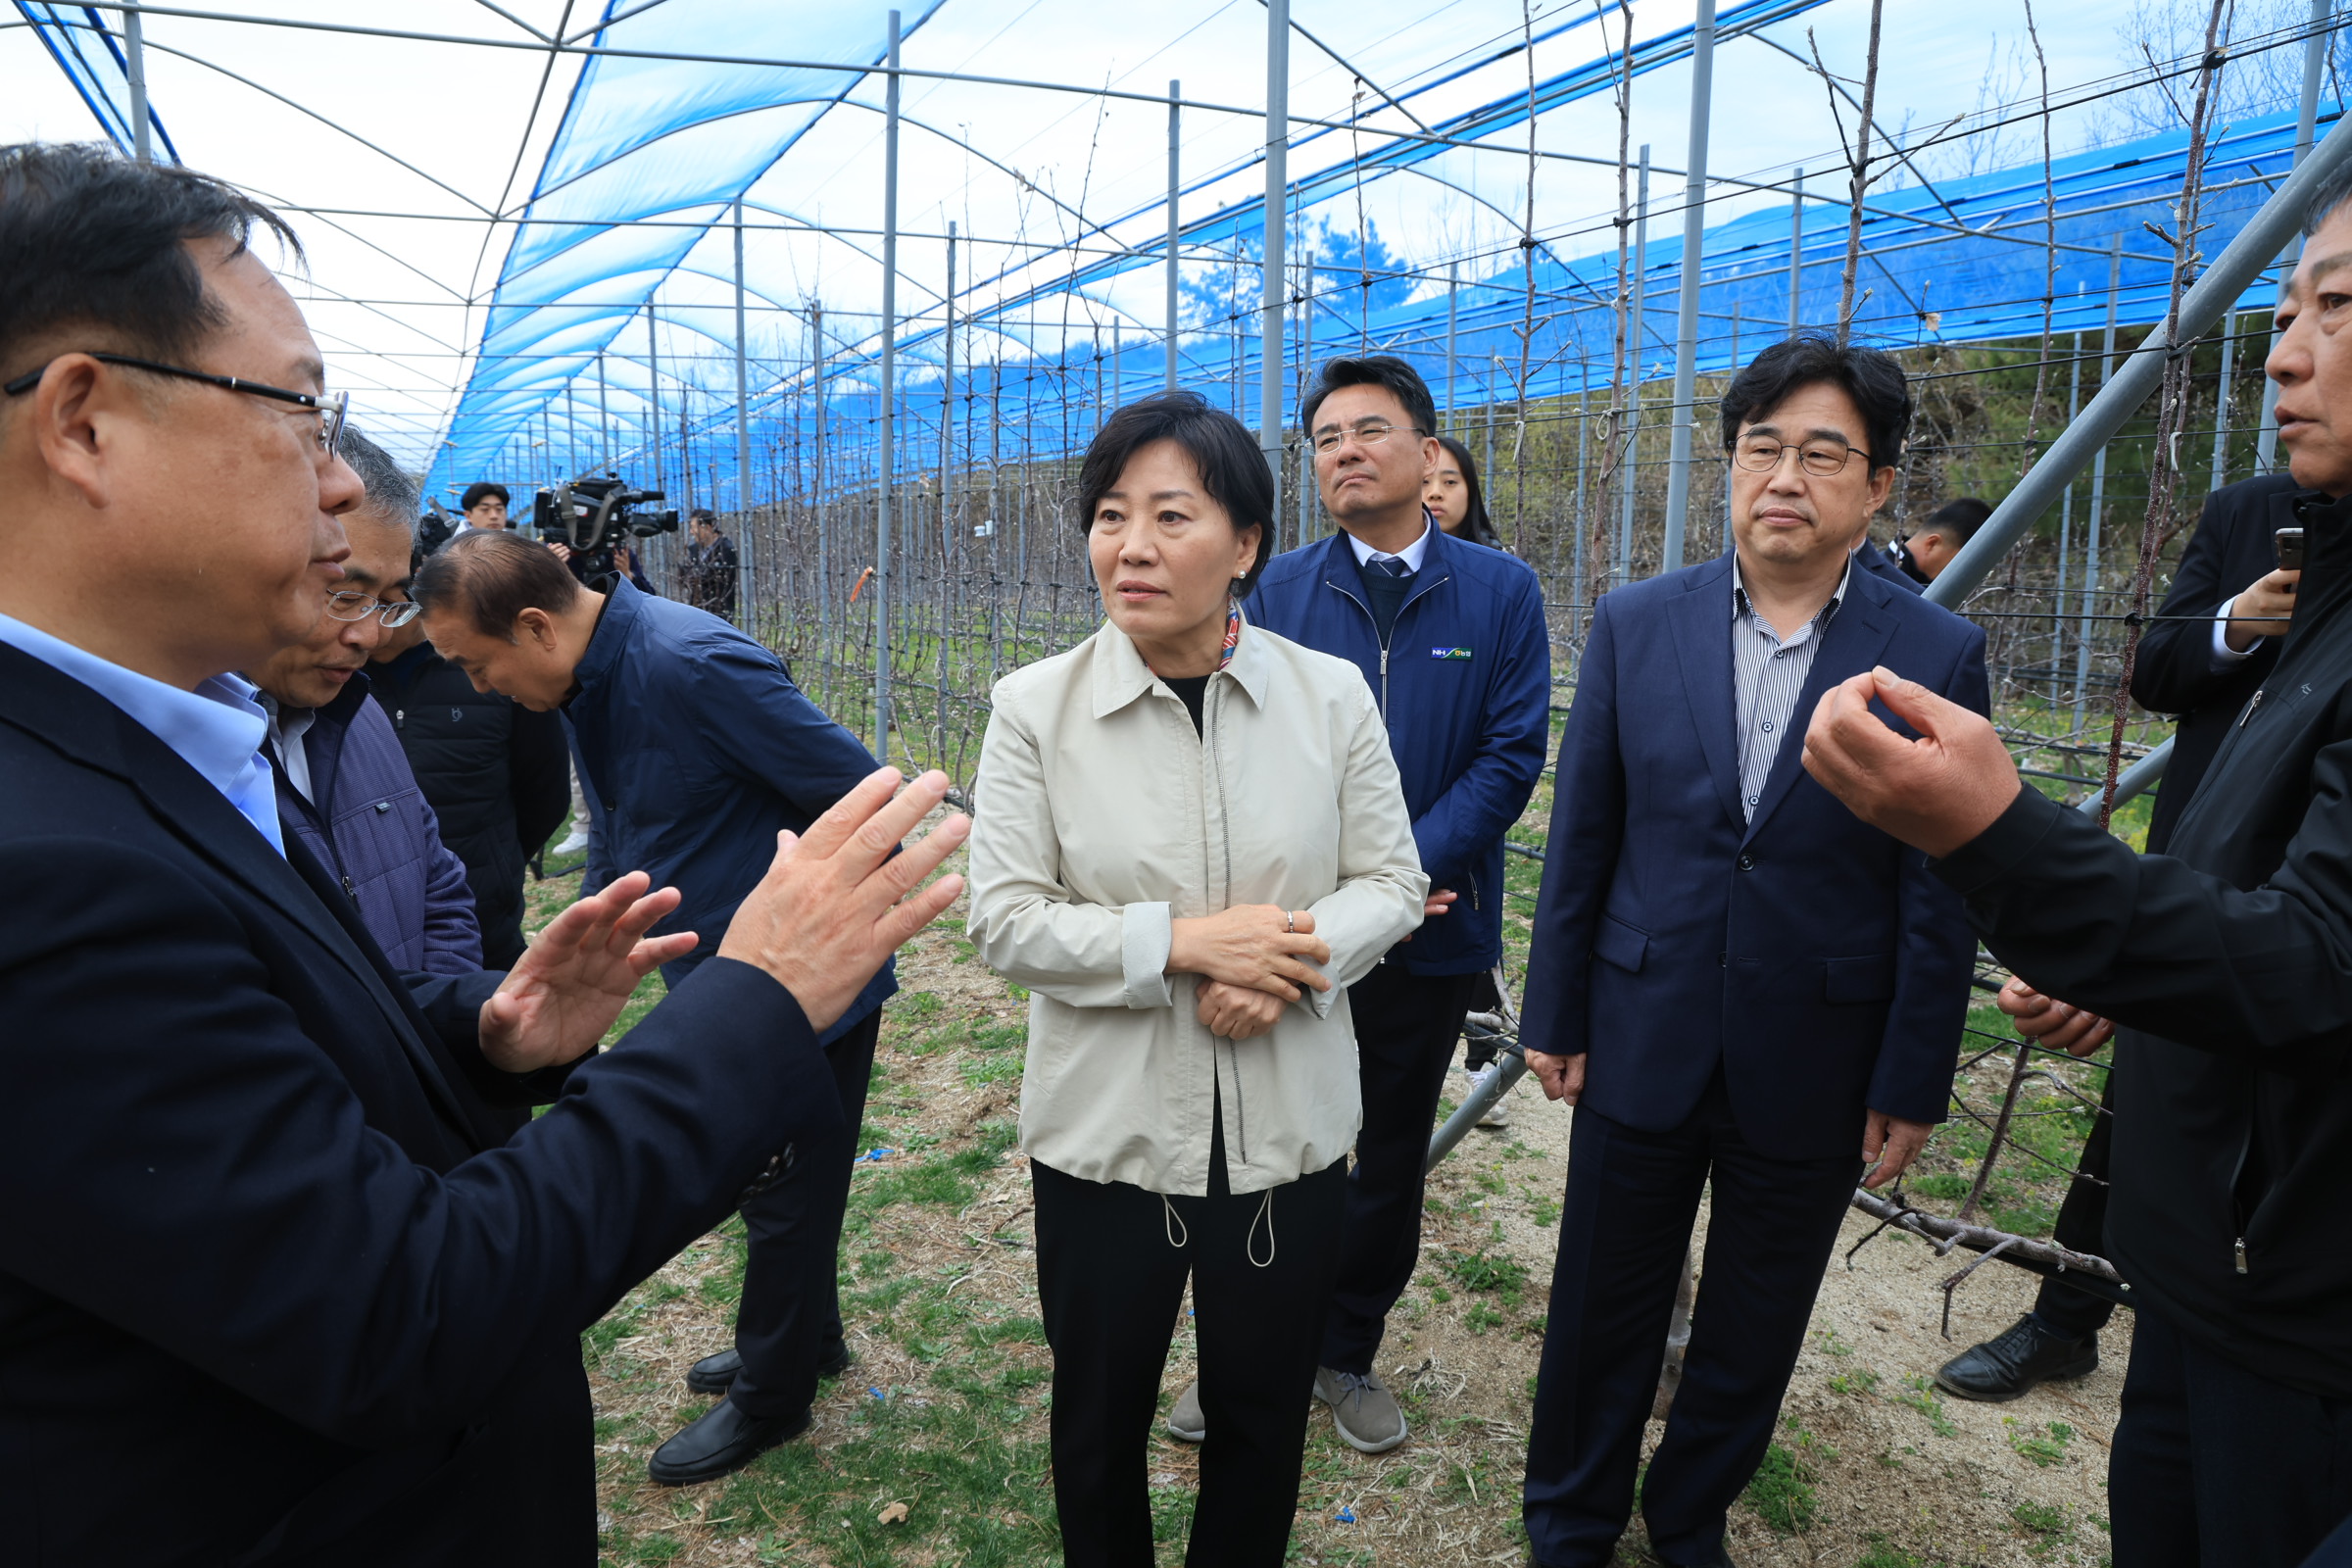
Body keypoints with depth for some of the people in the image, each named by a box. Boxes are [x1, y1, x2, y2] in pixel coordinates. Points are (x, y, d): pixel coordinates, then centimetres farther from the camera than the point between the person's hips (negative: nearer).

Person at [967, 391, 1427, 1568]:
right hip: (1106, 1129, -1)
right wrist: (1184, 944, -22)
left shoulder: (1331, 696, -6)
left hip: (1288, 1128, 1)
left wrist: (1291, 965, -20)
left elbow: (1391, 880, -1)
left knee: (1262, 1417, 20)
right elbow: (1003, 919, -11)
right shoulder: (1036, 706, -10)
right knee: (1099, 1416, 20)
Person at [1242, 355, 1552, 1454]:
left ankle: (1348, 1354, 35)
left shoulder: (1501, 592, -2)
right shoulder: (1280, 591, 1)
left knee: (1392, 1157, 15)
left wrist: (1408, 868, -18)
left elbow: (1513, 753, -7)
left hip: (1431, 933, 0)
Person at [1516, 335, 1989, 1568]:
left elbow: (1940, 896, -4)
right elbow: (1579, 840, 1)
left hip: (1814, 1072, 0)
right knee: (1601, 1316, 14)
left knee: (1753, 1333, 18)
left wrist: (1912, 1084, -3)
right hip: (1643, 1043, 1)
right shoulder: (1635, 624, -3)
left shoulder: (1936, 656, -7)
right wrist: (1555, 1016, 2)